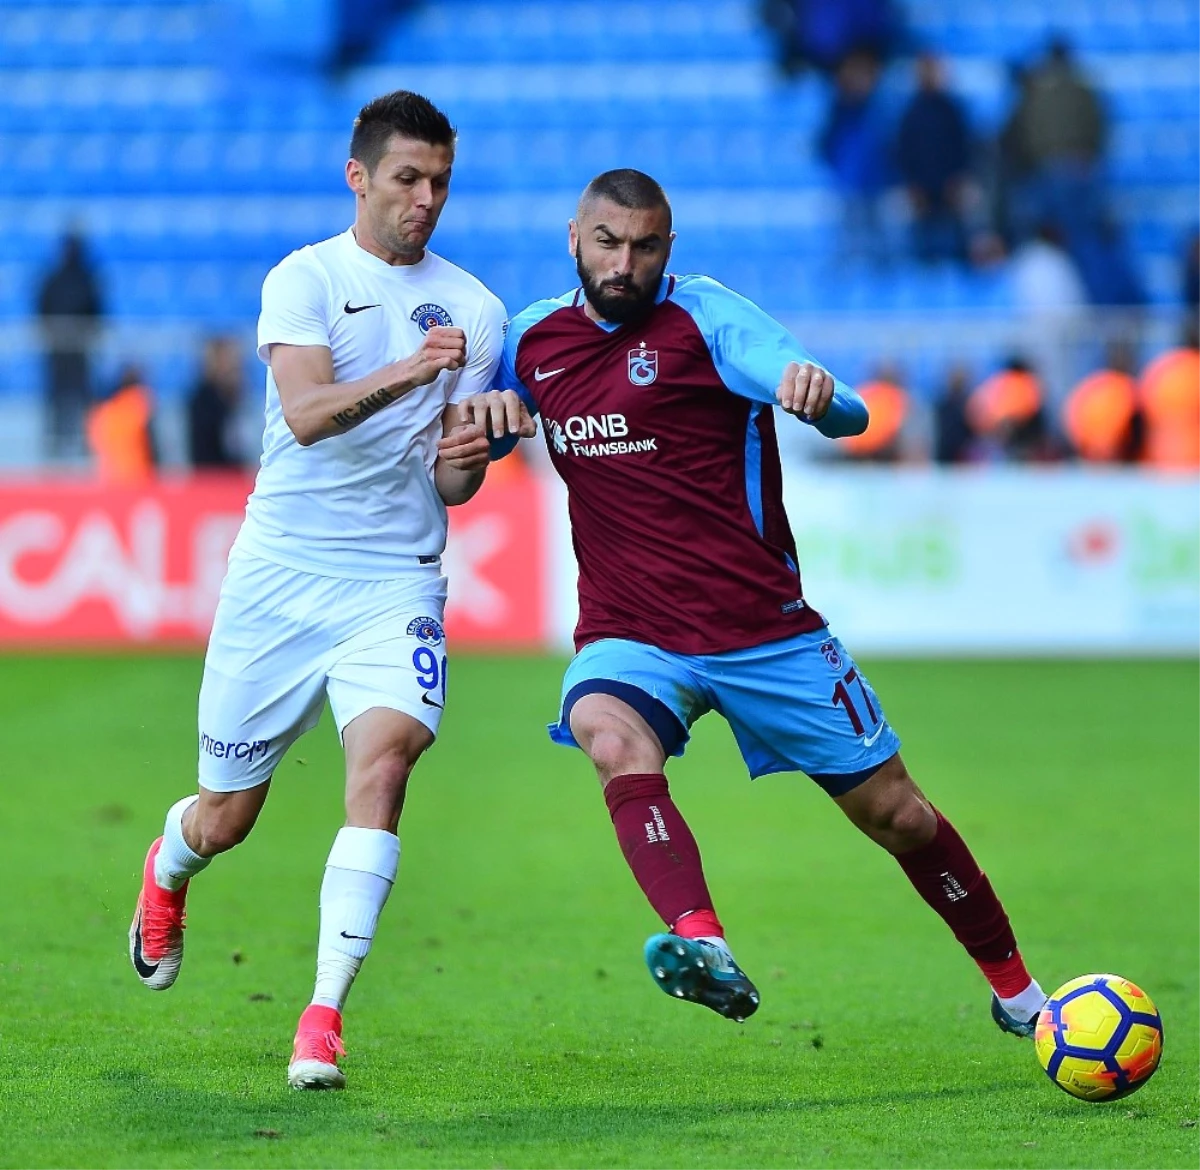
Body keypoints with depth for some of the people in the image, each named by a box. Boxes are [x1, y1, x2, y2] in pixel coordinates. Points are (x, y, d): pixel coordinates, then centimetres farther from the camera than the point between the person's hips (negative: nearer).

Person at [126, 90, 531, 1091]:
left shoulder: (473, 310, 7)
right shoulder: (304, 280, -3)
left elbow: (454, 484, 9)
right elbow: (306, 414, -20)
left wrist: (464, 459, -15)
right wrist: (405, 373, -37)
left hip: (396, 585, 1)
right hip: (279, 576, -1)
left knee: (383, 761, -26)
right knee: (226, 819, 8)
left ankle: (325, 1015, -25)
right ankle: (166, 874, 47)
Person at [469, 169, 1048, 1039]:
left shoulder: (704, 316, -9)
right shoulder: (533, 338, 5)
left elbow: (851, 418, -19)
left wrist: (819, 394, -43)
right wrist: (483, 411, -1)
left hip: (764, 630, -2)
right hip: (630, 637, 2)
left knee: (896, 815, 6)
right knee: (610, 734, -34)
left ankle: (1016, 990, 28)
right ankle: (704, 948, -49)